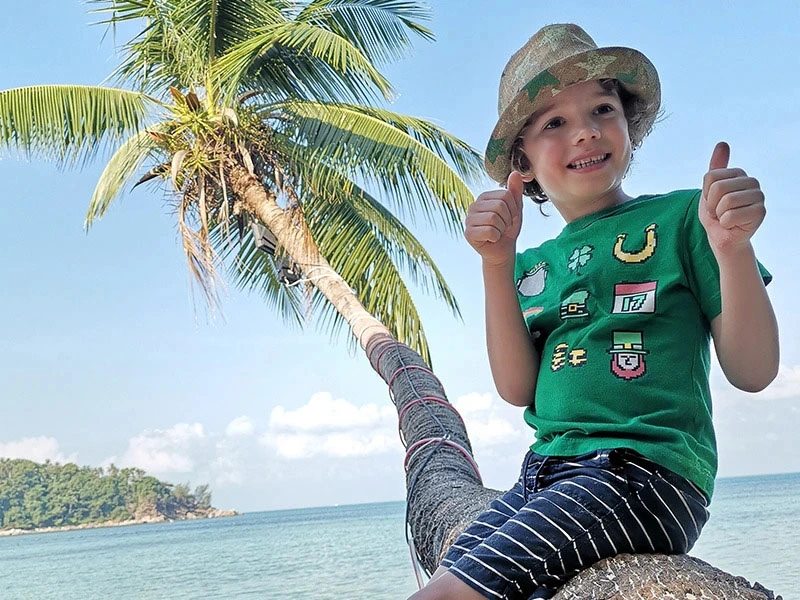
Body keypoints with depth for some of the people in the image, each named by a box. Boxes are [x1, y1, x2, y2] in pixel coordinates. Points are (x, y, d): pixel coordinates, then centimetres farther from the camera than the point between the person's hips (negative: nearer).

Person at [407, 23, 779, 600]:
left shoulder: (679, 218, 2)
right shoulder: (534, 263, 16)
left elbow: (752, 371, -2)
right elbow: (519, 388, 3)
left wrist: (732, 248, -18)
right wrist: (497, 263, -6)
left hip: (648, 470, -6)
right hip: (546, 475, 6)